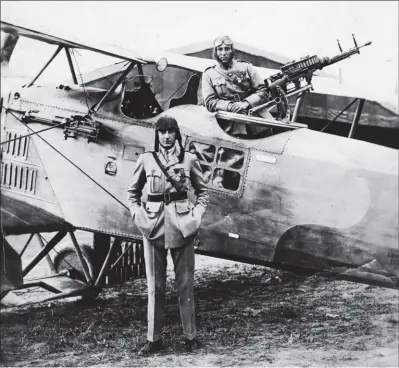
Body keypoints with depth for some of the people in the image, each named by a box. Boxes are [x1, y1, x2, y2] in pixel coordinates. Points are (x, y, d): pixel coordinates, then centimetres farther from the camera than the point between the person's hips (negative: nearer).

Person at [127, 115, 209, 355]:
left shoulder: (189, 159, 3)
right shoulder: (146, 160, 4)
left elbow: (203, 192, 11)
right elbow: (133, 192, 14)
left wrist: (197, 216, -1)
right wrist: (138, 215, 2)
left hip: (182, 225, -1)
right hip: (154, 225, 1)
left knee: (185, 282, 4)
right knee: (155, 284, 5)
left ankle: (190, 336, 13)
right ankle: (154, 338, 12)